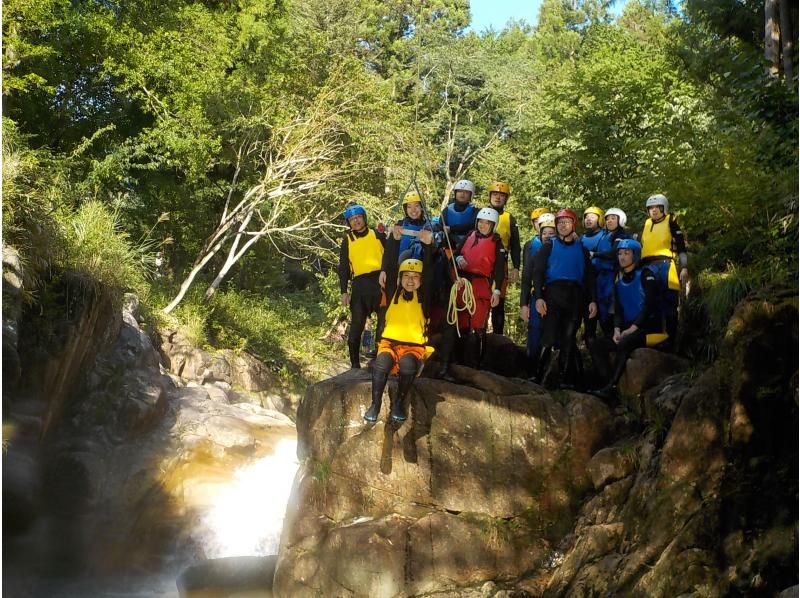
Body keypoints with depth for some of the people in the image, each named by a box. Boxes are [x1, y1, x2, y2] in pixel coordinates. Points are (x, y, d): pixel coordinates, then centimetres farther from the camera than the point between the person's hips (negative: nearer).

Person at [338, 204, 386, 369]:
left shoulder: (377, 235, 12)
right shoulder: (347, 240, 13)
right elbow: (343, 267, 11)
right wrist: (344, 291, 3)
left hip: (380, 281, 0)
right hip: (360, 284, 0)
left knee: (384, 321, -2)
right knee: (357, 324, -2)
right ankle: (355, 363, 3)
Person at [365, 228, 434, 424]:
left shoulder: (423, 296, 8)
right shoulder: (393, 293, 9)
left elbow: (429, 273, -4)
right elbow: (391, 268, -1)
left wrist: (427, 245, -15)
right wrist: (395, 241, -11)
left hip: (414, 346, 0)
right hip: (390, 343, 0)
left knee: (408, 364, -35)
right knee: (382, 362, -34)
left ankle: (398, 403, -14)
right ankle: (375, 404, -21)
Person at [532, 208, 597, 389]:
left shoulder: (581, 249, 19)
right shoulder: (549, 247, 12)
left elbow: (589, 276, 16)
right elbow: (538, 272, 3)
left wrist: (592, 300, 3)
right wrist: (539, 297, -10)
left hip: (575, 296, 3)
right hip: (553, 293, -2)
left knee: (568, 340, 2)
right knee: (549, 338, -12)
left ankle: (563, 378, 5)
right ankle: (541, 378, -12)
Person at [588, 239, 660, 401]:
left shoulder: (645, 275, -1)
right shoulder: (619, 283, 18)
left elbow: (650, 305, -11)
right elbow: (618, 312, 13)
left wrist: (631, 329, -17)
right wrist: (617, 330, -8)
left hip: (648, 328, -7)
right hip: (627, 331, 7)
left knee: (624, 343, -35)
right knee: (595, 344, -12)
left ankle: (611, 387, -35)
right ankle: (609, 382, -22)